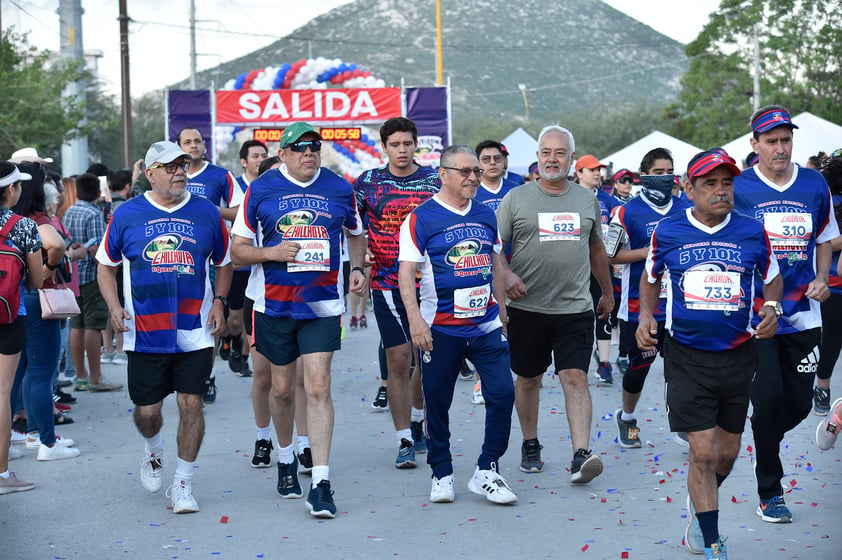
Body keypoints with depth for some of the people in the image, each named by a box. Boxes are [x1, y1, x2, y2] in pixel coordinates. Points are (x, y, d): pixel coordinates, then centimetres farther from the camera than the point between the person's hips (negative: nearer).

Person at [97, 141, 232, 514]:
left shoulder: (206, 213, 4)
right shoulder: (127, 215, 1)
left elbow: (224, 263, 16)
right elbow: (106, 266, 11)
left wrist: (219, 301, 1)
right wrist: (114, 306, -4)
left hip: (194, 332, 0)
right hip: (145, 333, 0)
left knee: (191, 403, -3)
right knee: (146, 410, 5)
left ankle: (182, 483, 11)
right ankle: (153, 451, 40)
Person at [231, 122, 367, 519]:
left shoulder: (340, 189, 3)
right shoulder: (261, 190, -2)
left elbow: (356, 234, 20)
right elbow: (238, 250, 2)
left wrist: (357, 268, 2)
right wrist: (271, 253, -17)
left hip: (322, 303, 0)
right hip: (275, 303, 0)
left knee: (318, 386, -10)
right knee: (282, 388, 11)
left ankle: (320, 482, -9)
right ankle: (285, 457, 38)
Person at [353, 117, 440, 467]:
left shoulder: (435, 181, 4)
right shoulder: (368, 182, 3)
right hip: (387, 284, -1)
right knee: (398, 360, -5)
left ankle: (416, 423, 33)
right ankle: (404, 442, 1)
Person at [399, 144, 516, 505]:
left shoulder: (487, 215, 10)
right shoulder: (422, 218, -7)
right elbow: (406, 272, -11)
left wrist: (503, 310, 19)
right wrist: (415, 320, -20)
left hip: (486, 326, 4)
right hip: (441, 329, -4)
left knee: (503, 392, -6)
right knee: (437, 403, 5)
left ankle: (486, 472, 6)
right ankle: (441, 474, 21)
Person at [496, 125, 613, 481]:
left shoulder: (587, 200, 10)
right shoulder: (517, 199, 2)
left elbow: (596, 250, 22)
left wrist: (607, 293, 27)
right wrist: (507, 274, -16)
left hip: (575, 308, 1)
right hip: (527, 308, 0)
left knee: (575, 378, -10)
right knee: (528, 379, 11)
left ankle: (581, 456, -15)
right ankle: (530, 446, 27)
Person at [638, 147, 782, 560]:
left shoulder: (752, 232, -1)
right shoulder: (667, 232, -3)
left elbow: (773, 278, 13)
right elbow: (651, 277, 15)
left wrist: (771, 307, -7)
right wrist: (646, 315, -1)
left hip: (738, 355, 2)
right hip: (687, 357, -2)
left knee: (727, 452, 14)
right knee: (703, 452, -7)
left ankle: (700, 504, 45)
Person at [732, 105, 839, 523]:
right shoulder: (738, 189, -5)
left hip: (803, 314, 4)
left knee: (799, 405, 6)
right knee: (769, 400, -6)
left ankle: (762, 444, 39)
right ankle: (769, 492, 10)